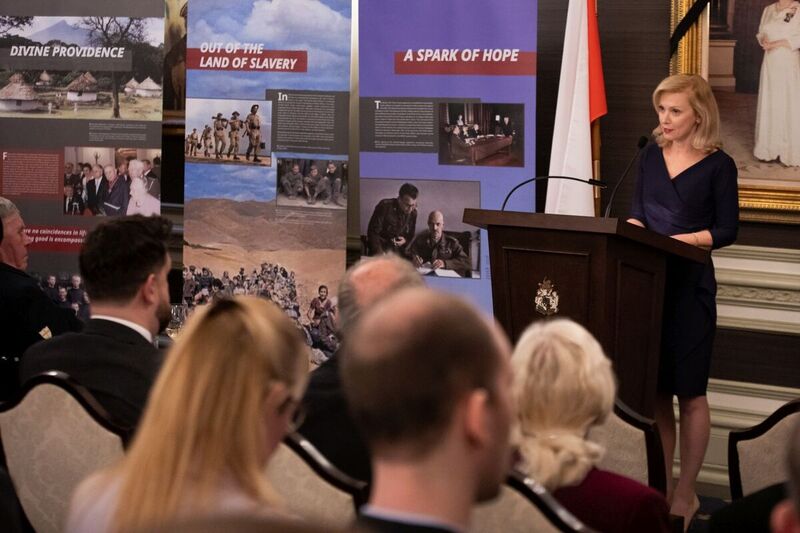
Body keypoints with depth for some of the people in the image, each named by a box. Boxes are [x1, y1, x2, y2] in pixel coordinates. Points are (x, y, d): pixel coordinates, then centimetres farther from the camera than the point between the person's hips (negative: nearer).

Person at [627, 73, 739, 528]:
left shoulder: (718, 165, -4)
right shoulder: (652, 155, 10)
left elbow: (727, 230, -5)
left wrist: (685, 239, -19)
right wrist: (630, 231, -7)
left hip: (690, 284, -5)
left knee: (690, 391, 1)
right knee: (656, 388, 9)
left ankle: (685, 494, 9)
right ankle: (661, 485, 19)